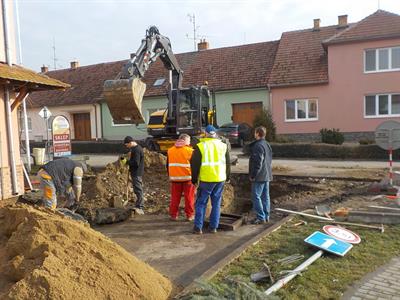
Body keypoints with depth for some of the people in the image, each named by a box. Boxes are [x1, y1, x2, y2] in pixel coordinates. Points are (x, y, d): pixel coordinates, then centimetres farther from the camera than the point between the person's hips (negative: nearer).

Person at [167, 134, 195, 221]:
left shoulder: (170, 151, 4)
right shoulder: (190, 151, -9)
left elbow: (168, 165, 12)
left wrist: (170, 175, 23)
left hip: (175, 178, 3)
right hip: (188, 178, -3)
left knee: (175, 198, 10)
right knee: (189, 198, 6)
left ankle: (173, 215, 15)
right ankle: (189, 215, 12)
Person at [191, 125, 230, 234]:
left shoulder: (200, 146, -5)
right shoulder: (223, 146, 6)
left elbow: (195, 164, -3)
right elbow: (228, 163, 14)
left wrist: (194, 179, 7)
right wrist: (227, 176, 26)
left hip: (206, 179, -3)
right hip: (220, 179, 3)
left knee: (201, 203, 6)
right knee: (216, 203, 11)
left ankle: (198, 227, 6)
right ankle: (213, 227, 15)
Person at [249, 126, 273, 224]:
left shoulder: (258, 146, -18)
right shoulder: (267, 145, 13)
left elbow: (257, 163, -22)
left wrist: (253, 175, -16)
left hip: (259, 176, -10)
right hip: (267, 175, 10)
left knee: (256, 197, -3)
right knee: (265, 196, 13)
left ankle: (261, 217, -1)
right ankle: (266, 216, 19)